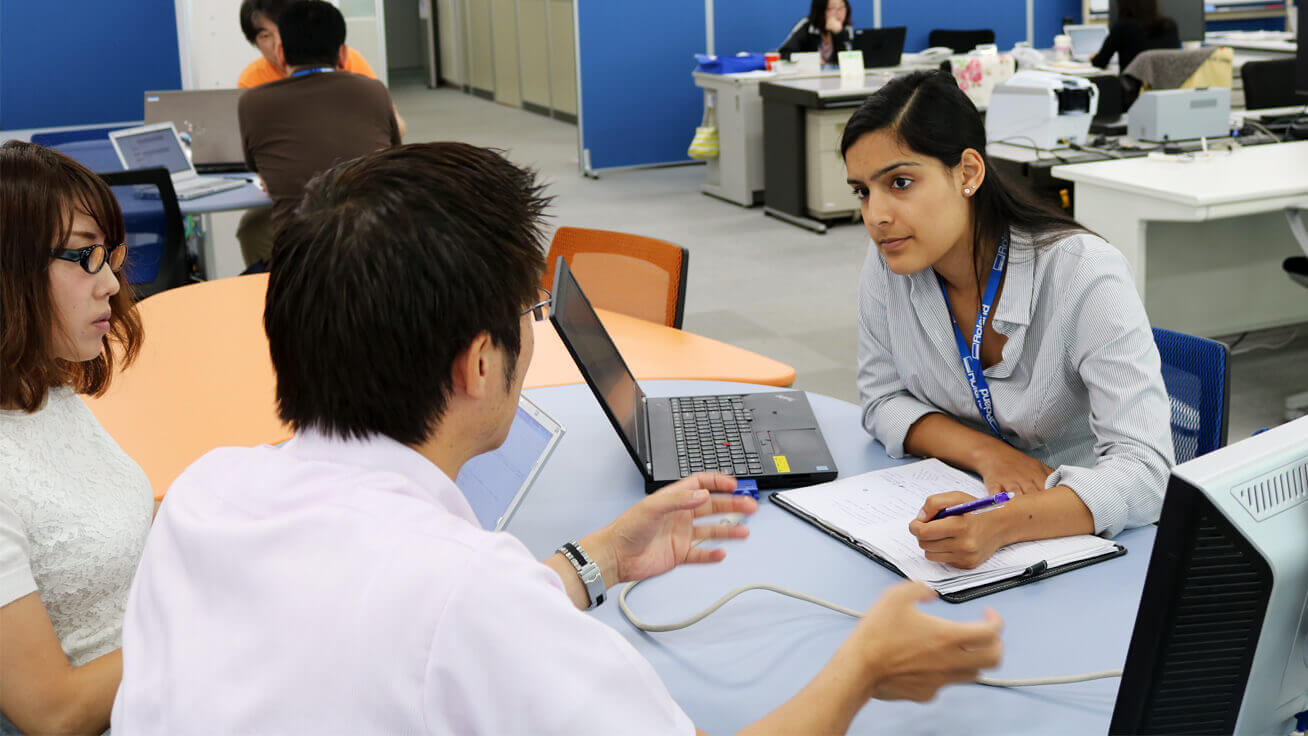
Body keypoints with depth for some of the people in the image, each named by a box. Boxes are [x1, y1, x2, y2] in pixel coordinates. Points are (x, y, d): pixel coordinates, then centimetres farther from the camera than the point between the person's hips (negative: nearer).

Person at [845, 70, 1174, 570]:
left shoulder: (1083, 275, -22)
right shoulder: (889, 261, -8)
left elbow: (1143, 470, -29)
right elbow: (883, 399, 3)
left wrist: (999, 525, -45)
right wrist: (986, 453, -17)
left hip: (1084, 528, -4)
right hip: (967, 507, 4)